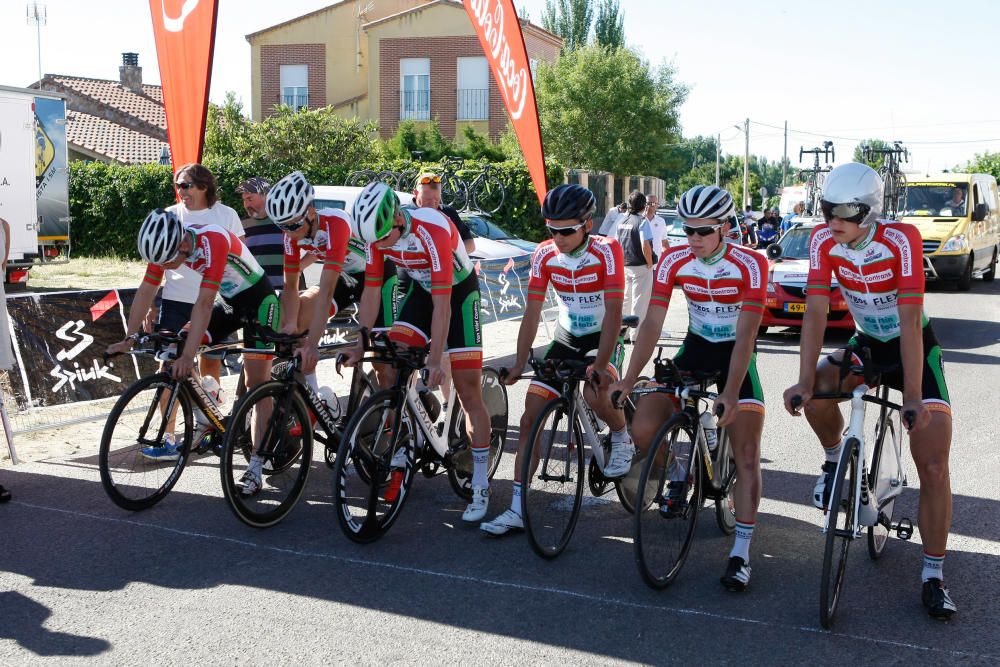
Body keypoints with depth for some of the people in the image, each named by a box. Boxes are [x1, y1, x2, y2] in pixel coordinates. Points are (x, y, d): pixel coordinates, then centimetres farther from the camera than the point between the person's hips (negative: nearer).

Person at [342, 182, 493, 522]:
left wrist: (435, 360, -40)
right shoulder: (378, 235, -17)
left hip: (459, 291, -6)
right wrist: (360, 345, -15)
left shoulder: (432, 231, -36)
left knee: (469, 391, -7)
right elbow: (371, 291, -10)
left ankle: (481, 487, -1)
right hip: (421, 288, 6)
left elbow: (442, 303, -37)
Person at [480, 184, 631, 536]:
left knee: (595, 395, -35)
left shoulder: (606, 252, -22)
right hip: (566, 338, 4)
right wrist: (518, 364, -14)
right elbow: (532, 313, -9)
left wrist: (600, 366, -35)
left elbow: (613, 313, -28)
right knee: (530, 417, -5)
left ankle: (622, 441, 2)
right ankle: (517, 510, 0)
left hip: (602, 338, -4)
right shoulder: (544, 255, -11)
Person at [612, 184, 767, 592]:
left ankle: (741, 554, -1)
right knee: (642, 428, -13)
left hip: (736, 354, -3)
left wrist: (730, 394, -35)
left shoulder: (750, 265, -22)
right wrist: (628, 379, -20)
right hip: (695, 348, 3)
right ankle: (679, 478, 18)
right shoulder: (673, 261, -13)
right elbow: (652, 323, -13)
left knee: (747, 457, -10)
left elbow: (745, 335, -27)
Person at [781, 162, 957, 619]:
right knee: (818, 391, -29)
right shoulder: (824, 240, -17)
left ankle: (933, 577, 0)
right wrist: (804, 381, -31)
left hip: (914, 348, -3)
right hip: (866, 345, 3)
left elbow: (910, 319, -32)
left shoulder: (902, 240, -28)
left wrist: (913, 397, -37)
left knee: (933, 466, -11)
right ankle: (835, 461, 2)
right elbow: (816, 311, -20)